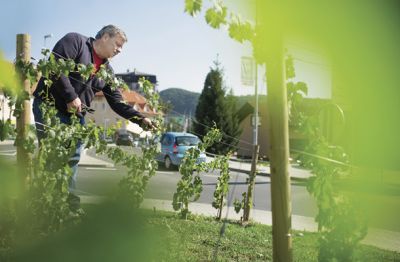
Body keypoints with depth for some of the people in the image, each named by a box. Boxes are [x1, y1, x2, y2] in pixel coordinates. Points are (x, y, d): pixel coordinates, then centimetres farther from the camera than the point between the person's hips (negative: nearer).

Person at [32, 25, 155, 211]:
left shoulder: (107, 70, 13)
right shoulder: (76, 41, -7)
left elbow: (117, 102, 10)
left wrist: (140, 119, -3)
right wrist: (71, 96, -23)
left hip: (75, 115, 7)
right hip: (49, 106, -7)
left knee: (72, 158, 5)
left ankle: (67, 197, 12)